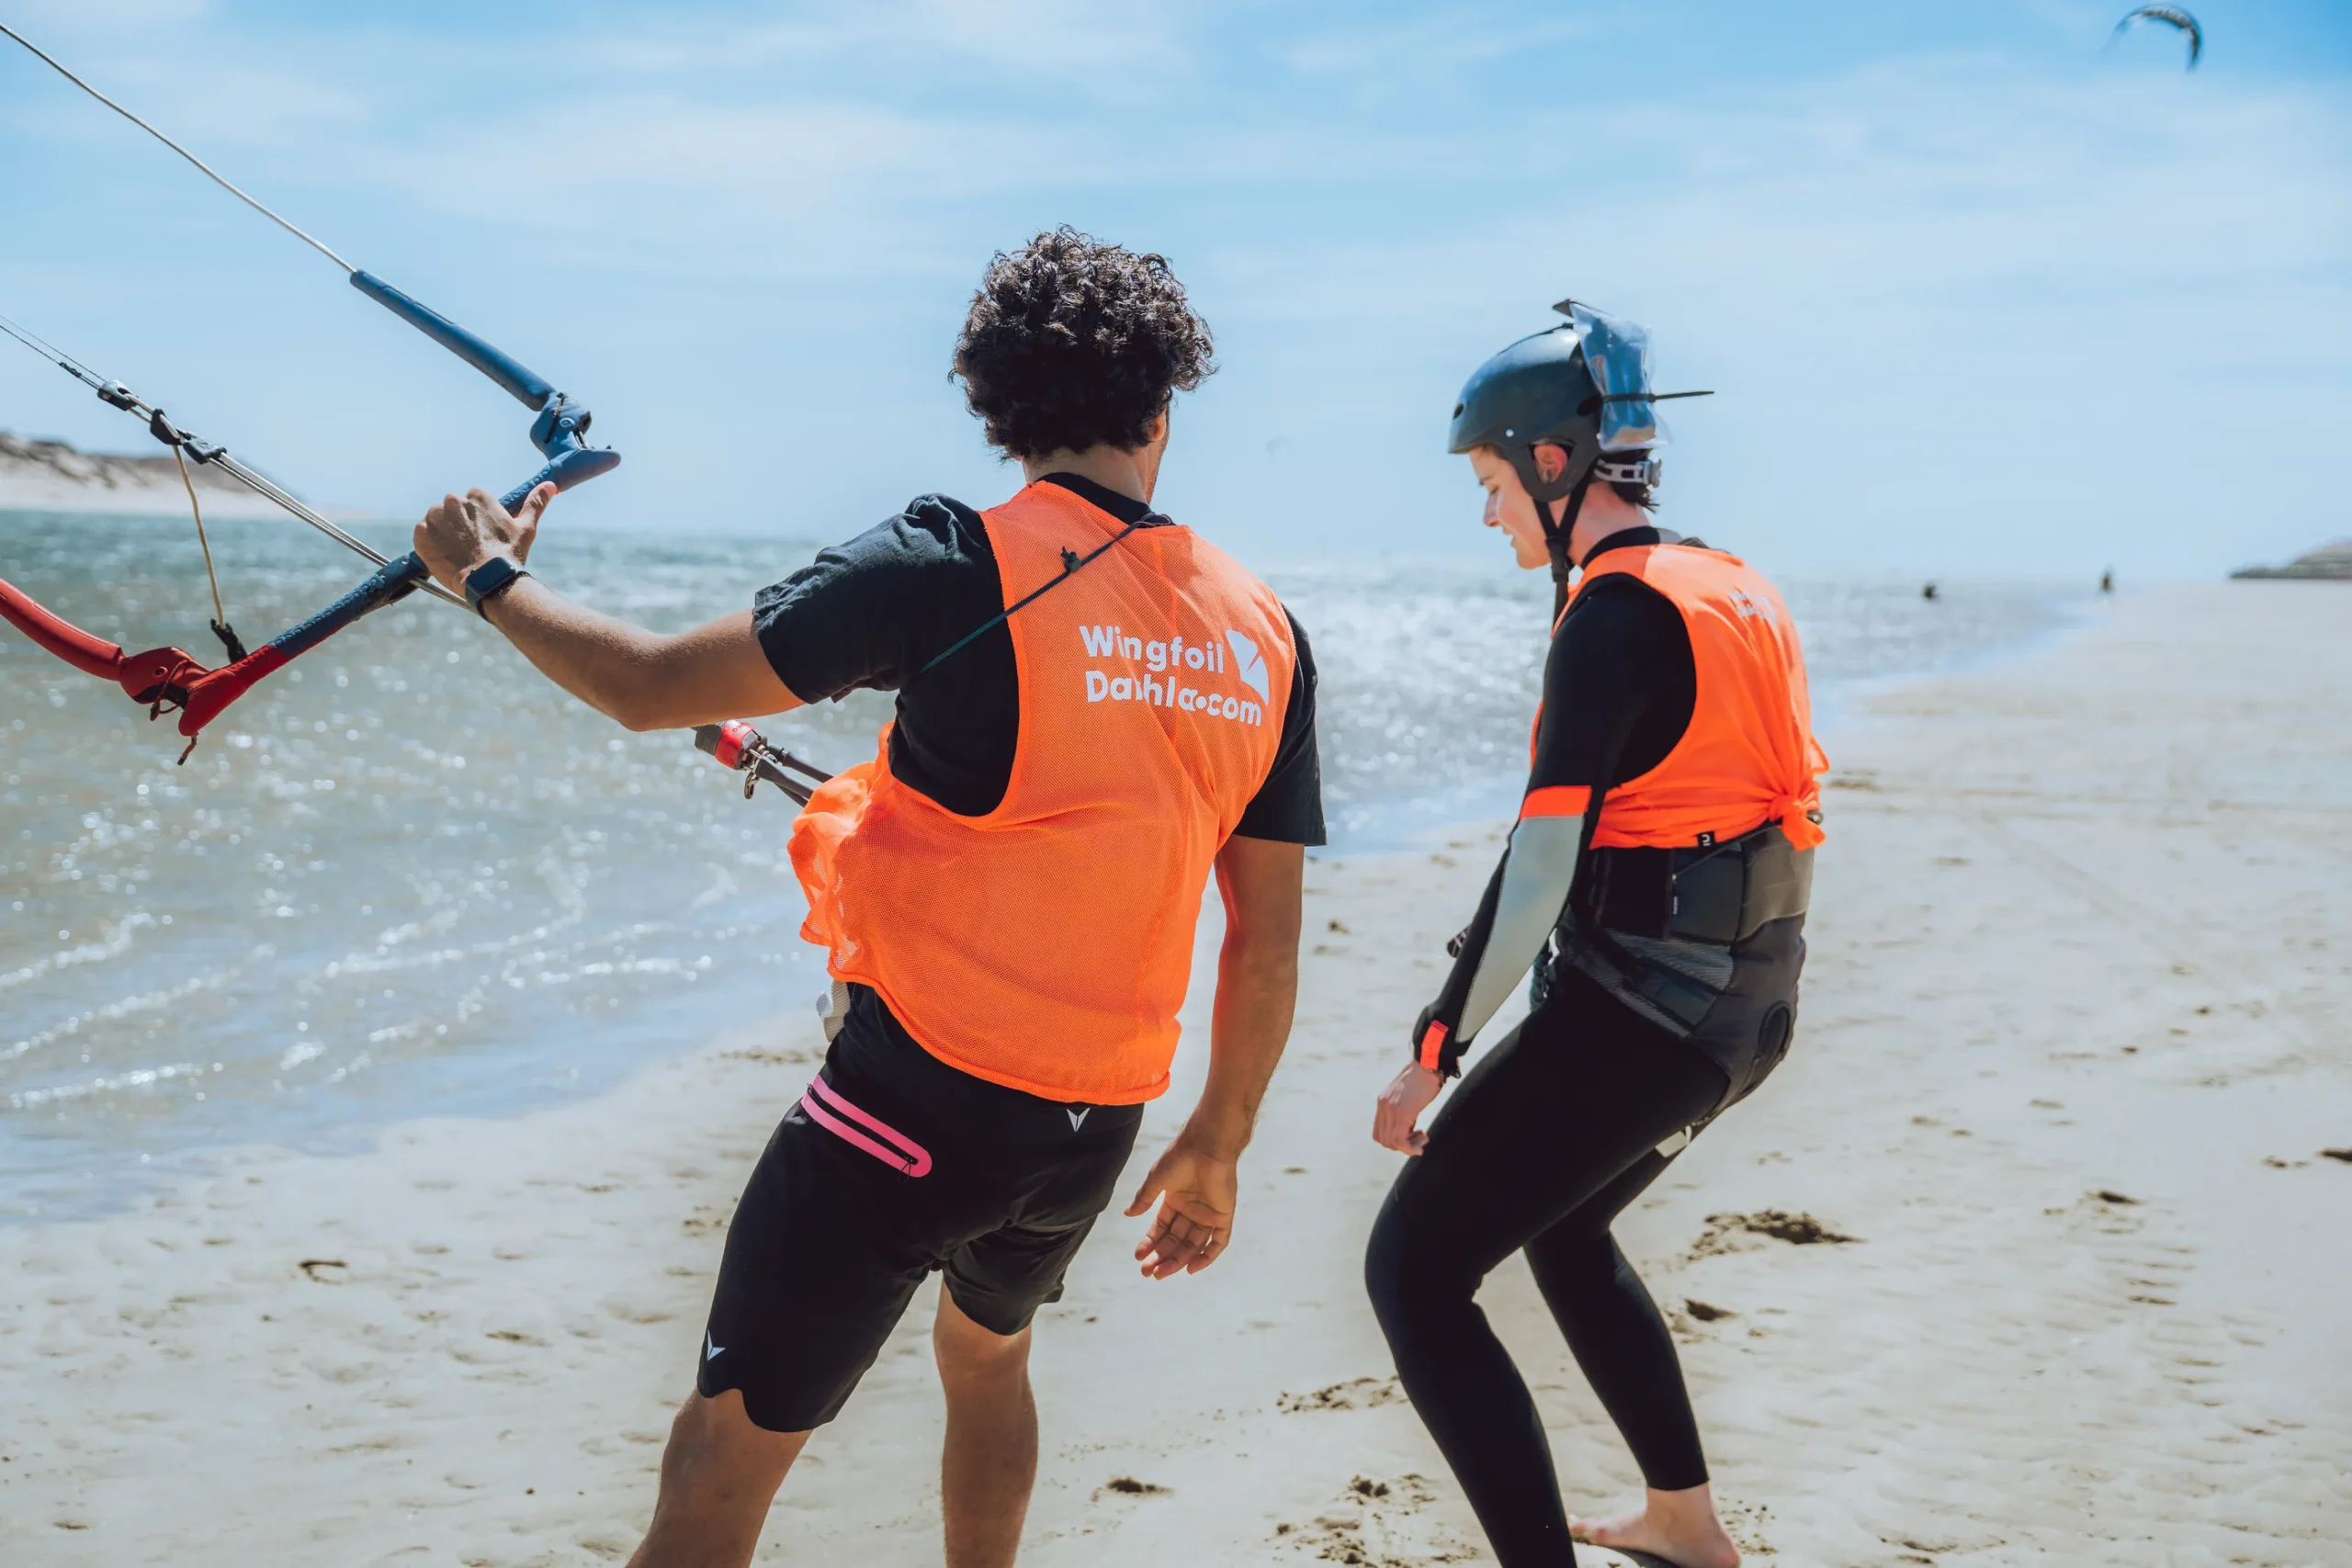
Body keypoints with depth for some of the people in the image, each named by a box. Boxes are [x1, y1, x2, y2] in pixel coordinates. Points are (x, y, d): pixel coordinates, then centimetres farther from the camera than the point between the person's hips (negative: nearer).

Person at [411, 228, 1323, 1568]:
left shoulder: (959, 567, -13)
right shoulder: (1266, 632, 3)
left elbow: (653, 686, -10)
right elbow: (1269, 944, 7)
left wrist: (493, 576, 8)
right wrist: (1218, 1144, 20)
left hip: (917, 1096, -5)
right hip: (1097, 1124, 6)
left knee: (725, 1454, 0)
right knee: (989, 1350, 34)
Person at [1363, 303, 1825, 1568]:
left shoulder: (1617, 613, -16)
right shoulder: (1733, 593, 11)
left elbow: (1542, 864, -22)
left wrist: (1433, 1055, -18)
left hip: (1635, 1006, -10)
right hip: (1742, 1005, 10)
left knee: (1413, 1274, -4)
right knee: (1563, 1228, 30)